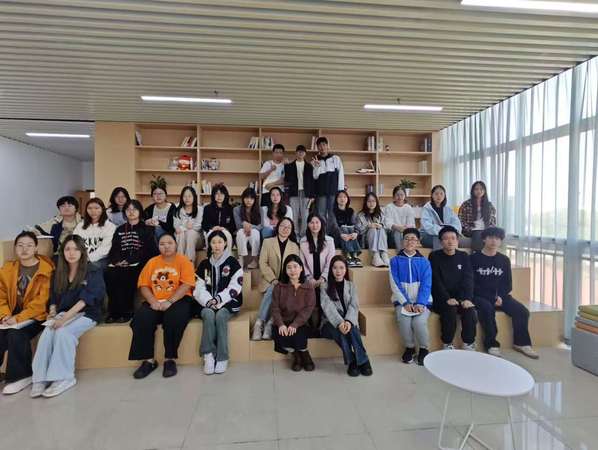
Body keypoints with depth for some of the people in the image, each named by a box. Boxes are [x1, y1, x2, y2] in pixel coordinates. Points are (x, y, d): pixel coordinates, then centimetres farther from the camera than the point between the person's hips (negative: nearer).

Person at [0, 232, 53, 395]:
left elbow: (41, 301, -14)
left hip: (35, 316, -4)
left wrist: (18, 318, -18)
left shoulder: (46, 270, -10)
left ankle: (20, 376, -10)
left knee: (15, 334, -27)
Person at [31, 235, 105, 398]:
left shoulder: (93, 271, -7)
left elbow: (85, 299, -16)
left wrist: (65, 318, -24)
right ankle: (40, 378, -19)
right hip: (63, 313, 5)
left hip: (87, 314, -4)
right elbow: (54, 297, 15)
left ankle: (65, 377, -19)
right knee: (47, 333, -25)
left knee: (63, 332, -30)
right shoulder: (58, 273, 12)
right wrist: (52, 312, -5)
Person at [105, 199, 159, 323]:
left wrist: (130, 261, -14)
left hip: (139, 265, -3)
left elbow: (149, 250, -3)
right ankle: (114, 311, -19)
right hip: (120, 264, 4)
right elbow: (114, 249, 15)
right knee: (109, 274, -28)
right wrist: (117, 261, -8)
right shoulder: (120, 230, 23)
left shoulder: (146, 229, 9)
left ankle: (126, 311, -21)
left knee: (125, 275, -33)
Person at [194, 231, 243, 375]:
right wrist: (209, 301, -13)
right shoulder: (204, 264, 13)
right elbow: (199, 288, 5)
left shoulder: (233, 263, 2)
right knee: (208, 314, -30)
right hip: (208, 303, 2)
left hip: (228, 302, -2)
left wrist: (219, 300, -17)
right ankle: (208, 355, -24)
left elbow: (235, 287, -7)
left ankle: (222, 358, -23)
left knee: (220, 315, -32)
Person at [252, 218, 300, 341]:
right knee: (273, 290, -32)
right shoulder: (267, 242, 7)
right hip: (270, 281, -1)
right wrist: (273, 279, -13)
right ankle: (261, 323, -23)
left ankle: (268, 324, -23)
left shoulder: (295, 246, 12)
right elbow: (262, 263, -2)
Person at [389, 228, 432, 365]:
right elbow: (395, 284, -4)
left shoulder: (424, 262, 5)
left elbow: (426, 285, -2)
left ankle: (424, 349, 2)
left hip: (421, 300, 0)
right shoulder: (395, 260, 3)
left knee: (419, 322, -27)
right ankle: (409, 347, 0)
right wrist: (405, 302, -14)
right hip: (402, 300, 0)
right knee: (403, 320, -28)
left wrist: (420, 303, -16)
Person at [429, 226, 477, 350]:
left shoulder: (464, 257, 8)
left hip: (460, 297, 3)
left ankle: (468, 345, -7)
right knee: (450, 310, -30)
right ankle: (447, 344, -12)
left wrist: (467, 298, -17)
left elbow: (468, 279, 0)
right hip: (440, 298, -3)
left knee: (470, 311, -24)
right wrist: (447, 298, -22)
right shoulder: (434, 256, -2)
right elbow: (435, 280, -10)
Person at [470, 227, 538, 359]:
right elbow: (472, 284, -7)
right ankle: (492, 344, -20)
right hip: (480, 297, -4)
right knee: (487, 309, -34)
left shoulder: (504, 260, 12)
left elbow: (508, 283, 11)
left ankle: (521, 343, 5)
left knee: (522, 311, -16)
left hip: (500, 296, 5)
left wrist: (500, 297, -9)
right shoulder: (474, 258, -3)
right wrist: (492, 297, -14)